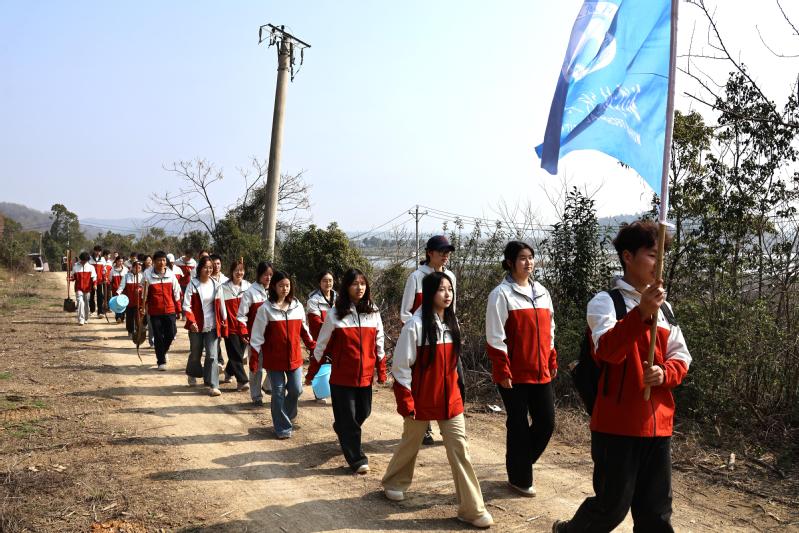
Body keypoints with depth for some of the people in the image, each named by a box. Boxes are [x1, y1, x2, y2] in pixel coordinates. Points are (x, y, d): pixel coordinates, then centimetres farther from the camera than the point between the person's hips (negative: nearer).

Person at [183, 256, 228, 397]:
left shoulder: (216, 285, 0)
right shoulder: (193, 284, -8)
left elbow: (221, 304, 6)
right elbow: (187, 306, -11)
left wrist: (224, 321, 6)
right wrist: (191, 321, -23)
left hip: (212, 326, 1)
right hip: (196, 325, -1)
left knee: (212, 356, -5)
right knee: (195, 354, 16)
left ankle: (213, 385, -3)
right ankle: (192, 375, 44)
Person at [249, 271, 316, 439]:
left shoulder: (297, 306, 2)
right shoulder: (265, 309, -8)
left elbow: (304, 331, 13)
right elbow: (257, 335, -8)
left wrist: (314, 348, 12)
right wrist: (254, 359, -11)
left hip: (294, 357, 3)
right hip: (273, 359, -3)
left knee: (296, 390, 5)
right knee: (278, 392, 4)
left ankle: (287, 416, 34)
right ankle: (283, 427, 17)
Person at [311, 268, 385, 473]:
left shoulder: (373, 313, 2)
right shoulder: (335, 315, -6)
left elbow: (378, 344, 9)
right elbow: (322, 345, 0)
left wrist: (381, 371, 11)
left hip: (365, 375, 3)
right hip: (342, 377, -3)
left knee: (363, 412, 14)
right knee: (348, 416, 1)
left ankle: (341, 429, 45)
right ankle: (357, 460, 12)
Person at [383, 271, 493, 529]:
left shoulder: (451, 322, 3)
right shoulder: (416, 324, -16)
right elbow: (401, 366, -13)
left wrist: (455, 389, 15)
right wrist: (406, 402, -14)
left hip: (450, 398, 4)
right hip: (421, 399, -4)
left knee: (459, 448, 0)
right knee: (410, 444, 15)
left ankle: (472, 509, 4)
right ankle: (393, 483, 42)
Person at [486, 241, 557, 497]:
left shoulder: (541, 292, 10)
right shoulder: (501, 294, -9)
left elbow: (549, 330, 16)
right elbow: (495, 337, -11)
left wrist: (552, 362, 13)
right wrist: (503, 372, -13)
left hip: (540, 372, 6)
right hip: (515, 374, -6)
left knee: (546, 422, 8)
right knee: (518, 425, 4)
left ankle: (521, 464, 30)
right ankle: (519, 478, 21)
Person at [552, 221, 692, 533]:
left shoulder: (664, 307, 12)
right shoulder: (605, 302, -9)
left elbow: (681, 357, 14)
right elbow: (608, 351, -26)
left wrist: (665, 374, -8)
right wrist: (642, 313, -40)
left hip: (658, 425, 6)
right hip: (617, 425, -6)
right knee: (613, 506, 2)